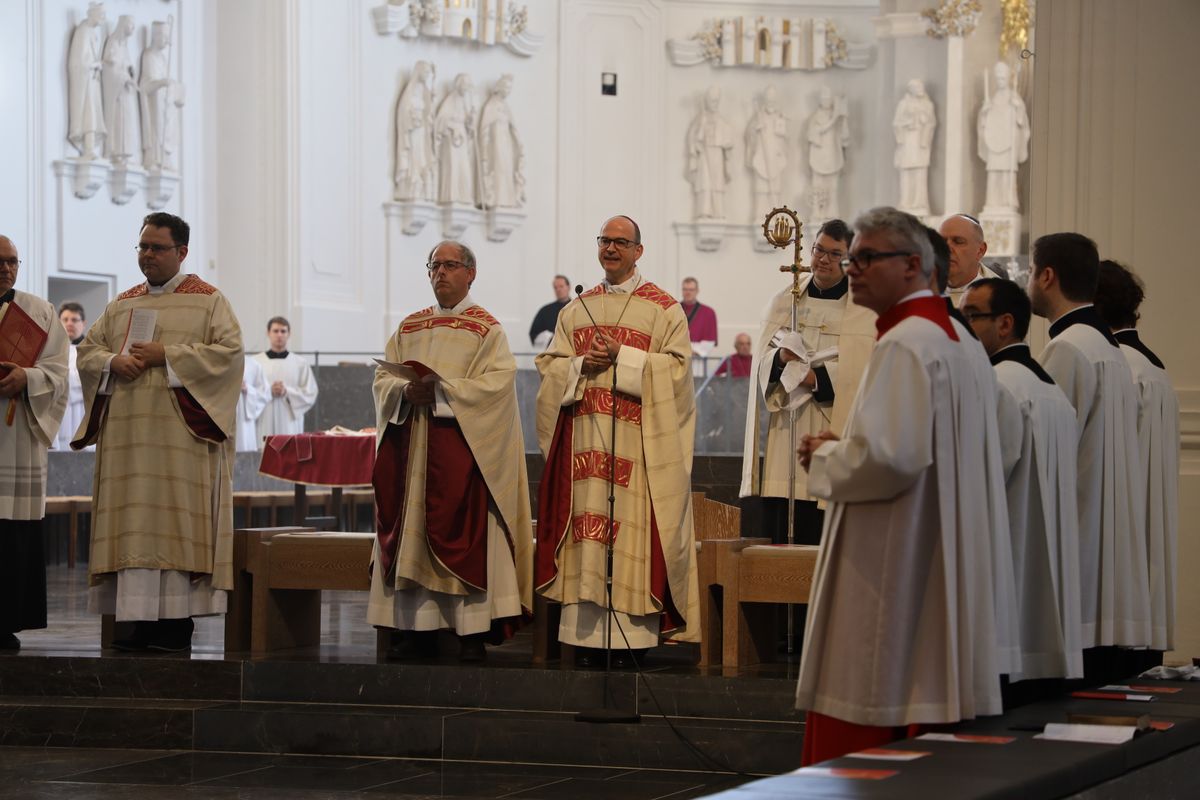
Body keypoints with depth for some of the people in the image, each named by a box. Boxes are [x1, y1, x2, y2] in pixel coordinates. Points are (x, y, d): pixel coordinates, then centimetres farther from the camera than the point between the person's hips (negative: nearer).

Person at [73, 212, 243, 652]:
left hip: (181, 434, -5)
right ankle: (141, 620, 1)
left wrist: (166, 356, -13)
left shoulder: (208, 300, 4)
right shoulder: (123, 304, 19)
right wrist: (114, 362, -7)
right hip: (127, 432, 5)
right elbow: (88, 349, 16)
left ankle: (176, 624, -7)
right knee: (133, 527, 0)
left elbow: (228, 351, -8)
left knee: (174, 522, -9)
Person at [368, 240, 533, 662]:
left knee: (465, 534, -8)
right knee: (414, 533, 2)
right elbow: (384, 377, 12)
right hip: (413, 445, 5)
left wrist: (442, 389, -18)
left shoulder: (487, 328, 0)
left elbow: (498, 382, -12)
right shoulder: (410, 327, 16)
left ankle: (473, 632, -6)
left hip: (463, 445, -5)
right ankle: (419, 627, 7)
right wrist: (406, 391, -10)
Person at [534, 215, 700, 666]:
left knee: (632, 528, -8)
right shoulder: (576, 309, 17)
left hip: (637, 441, -4)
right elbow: (549, 365, 13)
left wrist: (622, 358, -14)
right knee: (585, 528, 0)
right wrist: (582, 365, -8)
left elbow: (676, 366, -6)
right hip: (584, 439, 4)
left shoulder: (662, 308, 4)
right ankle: (585, 634, 2)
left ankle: (633, 633, -7)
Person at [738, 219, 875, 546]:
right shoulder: (784, 301, 13)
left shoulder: (866, 309, 3)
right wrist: (780, 358, -17)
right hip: (786, 431, 3)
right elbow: (762, 362, 5)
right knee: (778, 526, -2)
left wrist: (820, 378, -17)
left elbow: (864, 371, -7)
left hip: (836, 430, -3)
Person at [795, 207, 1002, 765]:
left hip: (890, 570, -10)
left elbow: (889, 457, -25)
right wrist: (845, 448, 14)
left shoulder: (903, 346, -15)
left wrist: (826, 458, -7)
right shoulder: (948, 340, 17)